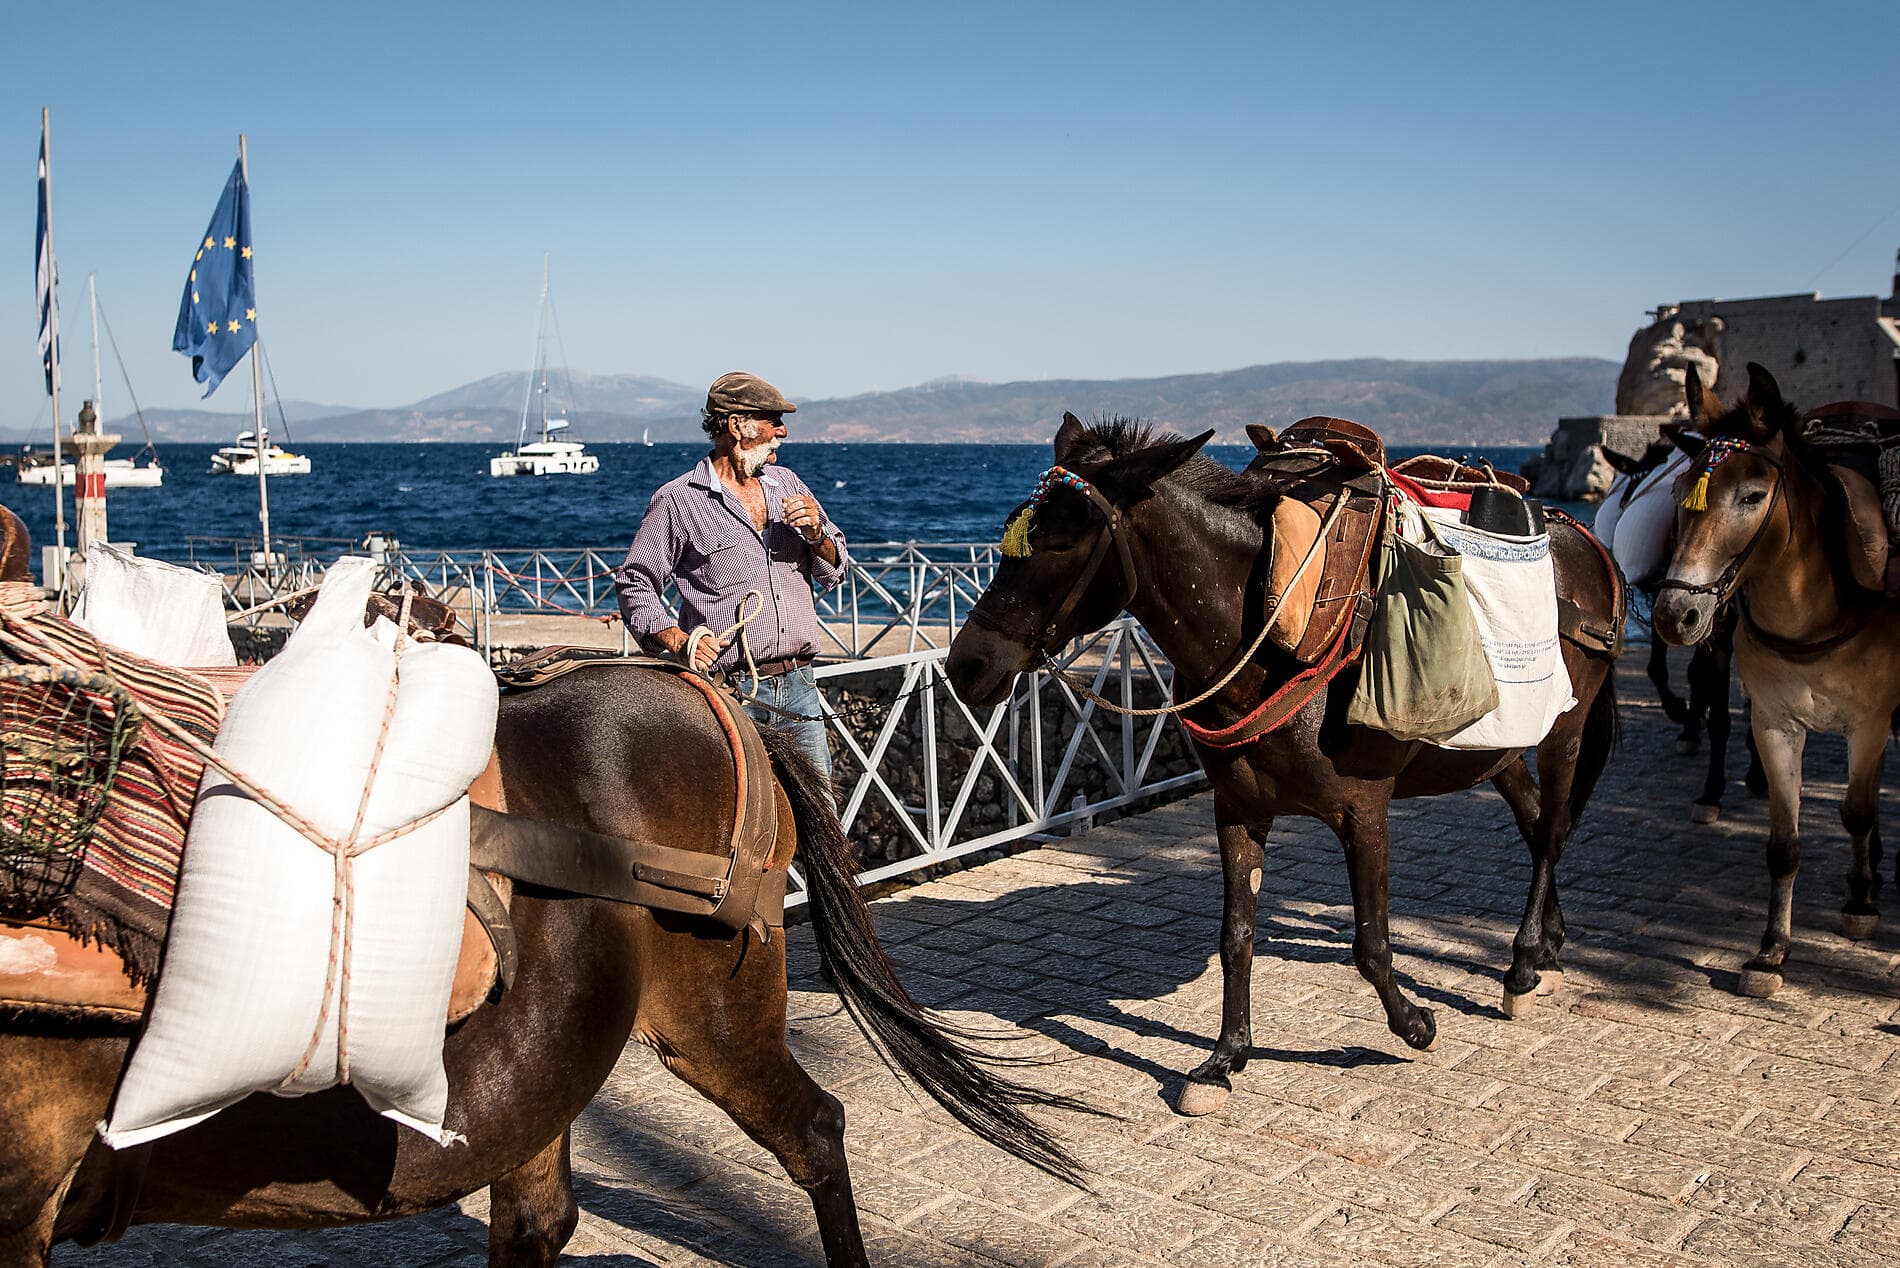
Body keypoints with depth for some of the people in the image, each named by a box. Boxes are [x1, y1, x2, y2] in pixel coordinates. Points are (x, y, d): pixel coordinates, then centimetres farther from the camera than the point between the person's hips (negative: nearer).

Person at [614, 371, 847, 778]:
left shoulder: (787, 484, 14)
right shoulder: (677, 500, -2)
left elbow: (834, 574, 17)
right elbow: (635, 584, 0)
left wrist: (816, 534, -4)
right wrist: (678, 641, -15)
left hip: (799, 687, 5)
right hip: (729, 693, -5)